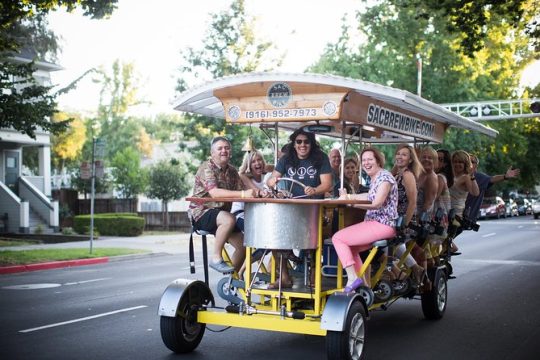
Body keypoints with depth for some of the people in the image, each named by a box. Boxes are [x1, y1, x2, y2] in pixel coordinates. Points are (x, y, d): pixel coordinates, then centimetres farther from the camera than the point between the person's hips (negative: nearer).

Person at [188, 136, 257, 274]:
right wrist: (243, 194, -38)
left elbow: (241, 191, 3)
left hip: (221, 213, 8)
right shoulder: (206, 168, -13)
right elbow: (214, 193, -29)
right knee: (229, 219, -35)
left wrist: (254, 193, -21)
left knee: (243, 244, 0)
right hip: (201, 213, -8)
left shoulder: (232, 171, 11)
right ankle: (216, 258, -20)